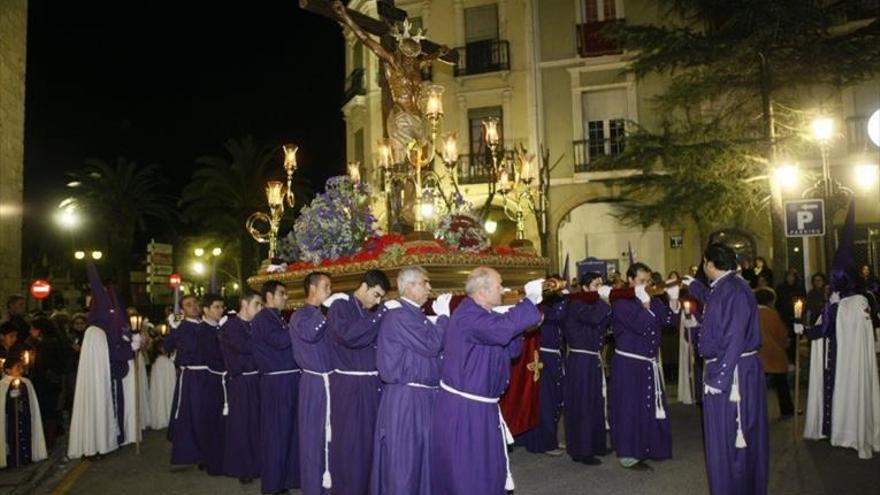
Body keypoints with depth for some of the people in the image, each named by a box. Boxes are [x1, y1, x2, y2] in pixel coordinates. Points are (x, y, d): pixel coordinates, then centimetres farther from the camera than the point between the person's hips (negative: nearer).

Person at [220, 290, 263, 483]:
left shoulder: (253, 326, 14)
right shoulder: (230, 325, -6)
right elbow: (242, 347, -22)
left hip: (256, 379, 6)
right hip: (241, 382, -6)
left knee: (256, 423, 10)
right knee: (241, 425, 2)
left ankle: (255, 465, 22)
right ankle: (241, 468, 13)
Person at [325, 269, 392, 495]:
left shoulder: (369, 313, 14)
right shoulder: (340, 306, -7)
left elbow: (375, 343, 14)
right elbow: (349, 335, -25)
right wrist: (382, 313, -22)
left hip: (372, 384, 7)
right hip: (350, 385, -7)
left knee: (371, 441, 12)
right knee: (350, 444, 0)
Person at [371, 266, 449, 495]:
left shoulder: (414, 314, 13)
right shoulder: (399, 315, -17)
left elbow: (432, 345, 14)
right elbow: (431, 346, -21)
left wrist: (441, 317, 4)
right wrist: (443, 315, -11)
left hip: (422, 395, 10)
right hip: (407, 398, -10)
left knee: (421, 456, 17)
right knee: (404, 460, 2)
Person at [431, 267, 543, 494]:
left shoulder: (482, 315, 11)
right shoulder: (468, 316, -22)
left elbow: (511, 349, 11)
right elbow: (503, 329, -40)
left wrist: (515, 323, -5)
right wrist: (530, 300, -29)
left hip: (480, 405, 10)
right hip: (464, 408, -10)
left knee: (488, 471, 20)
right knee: (469, 474, 2)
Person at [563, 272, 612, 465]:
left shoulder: (594, 304, 14)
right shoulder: (577, 304, -14)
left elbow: (603, 324, 7)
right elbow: (593, 318, -32)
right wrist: (604, 298, -22)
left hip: (593, 360, 9)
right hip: (580, 360, -9)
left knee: (595, 403, 16)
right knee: (582, 404, -3)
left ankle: (595, 444, 28)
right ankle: (581, 450, 6)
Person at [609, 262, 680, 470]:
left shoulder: (652, 300, 9)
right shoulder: (620, 302, -12)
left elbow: (669, 320, -1)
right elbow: (640, 326, -24)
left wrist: (673, 299, -11)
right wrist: (644, 302, -19)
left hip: (650, 363, 7)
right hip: (628, 363, -7)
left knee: (650, 406, 14)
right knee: (630, 408, -1)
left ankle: (647, 448, 28)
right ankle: (627, 454, 8)